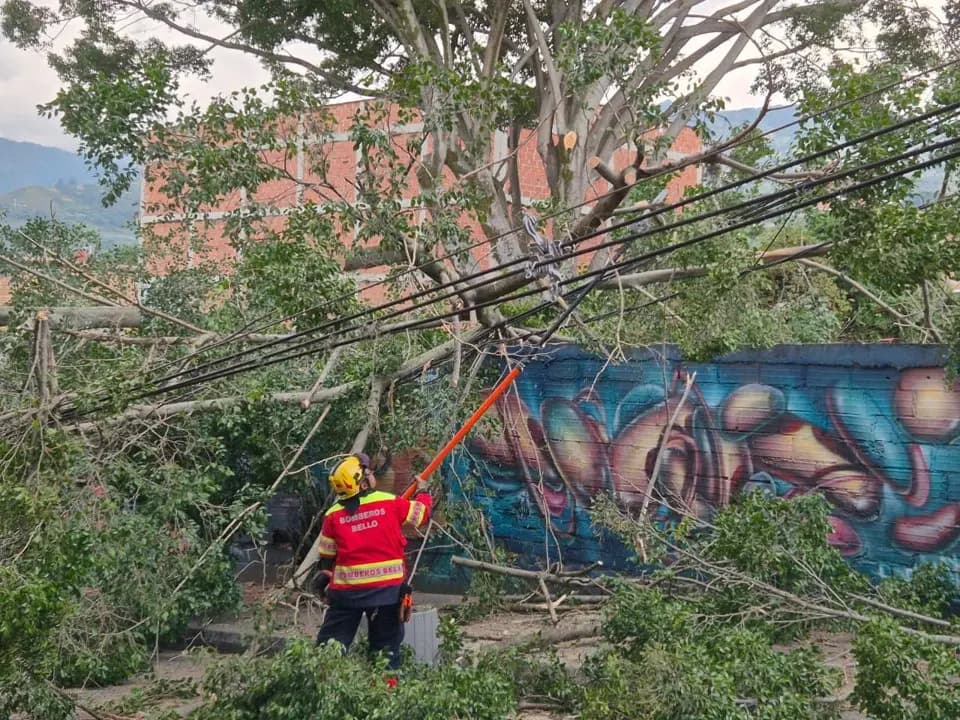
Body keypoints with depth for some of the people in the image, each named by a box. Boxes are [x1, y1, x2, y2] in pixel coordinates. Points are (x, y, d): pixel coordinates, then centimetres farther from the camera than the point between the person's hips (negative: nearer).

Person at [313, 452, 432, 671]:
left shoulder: (333, 515, 1)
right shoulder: (390, 503, -5)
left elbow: (326, 556, 8)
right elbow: (422, 511, 11)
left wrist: (325, 581, 24)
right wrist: (422, 490, 31)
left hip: (346, 589, 1)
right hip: (386, 586, -1)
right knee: (386, 646, 10)